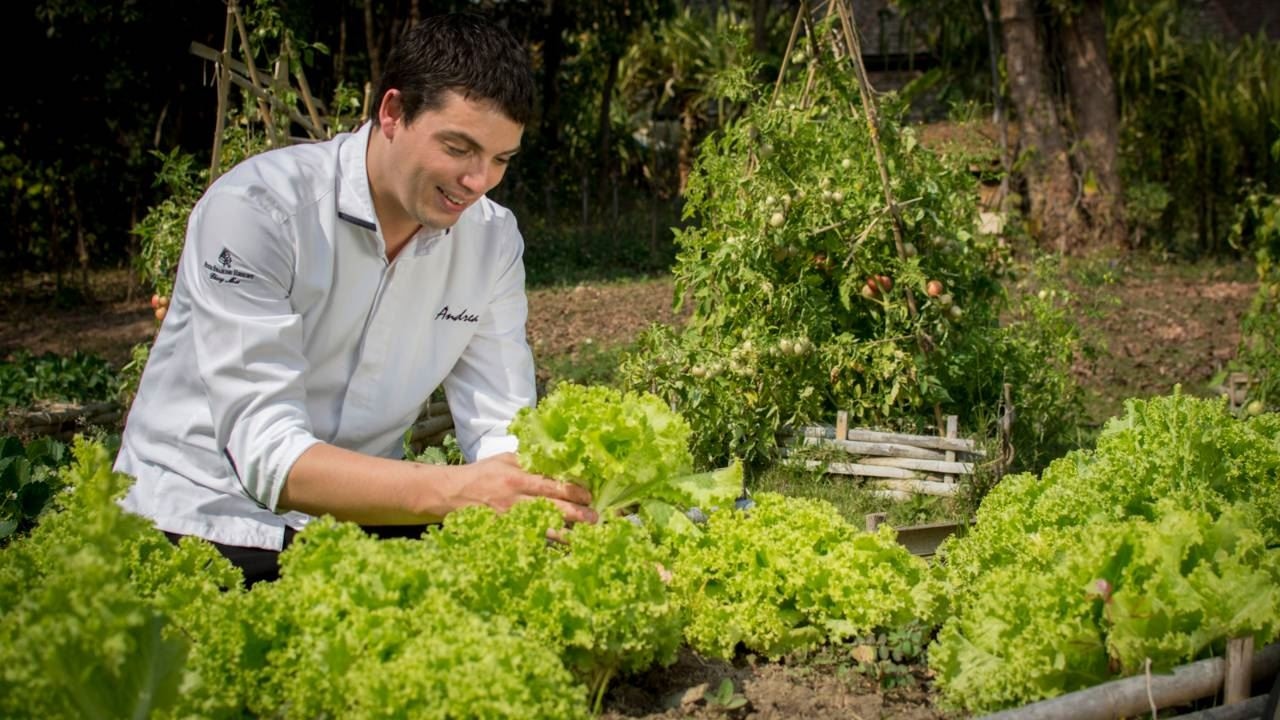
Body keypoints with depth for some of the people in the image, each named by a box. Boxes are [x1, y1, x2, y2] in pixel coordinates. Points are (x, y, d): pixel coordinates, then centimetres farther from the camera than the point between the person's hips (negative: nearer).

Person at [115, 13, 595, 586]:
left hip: (356, 515, 4)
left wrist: (545, 493, -27)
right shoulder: (256, 210, -20)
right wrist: (454, 491, -40)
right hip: (205, 525, -4)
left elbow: (499, 431, -4)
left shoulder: (492, 239, -2)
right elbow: (266, 452, -27)